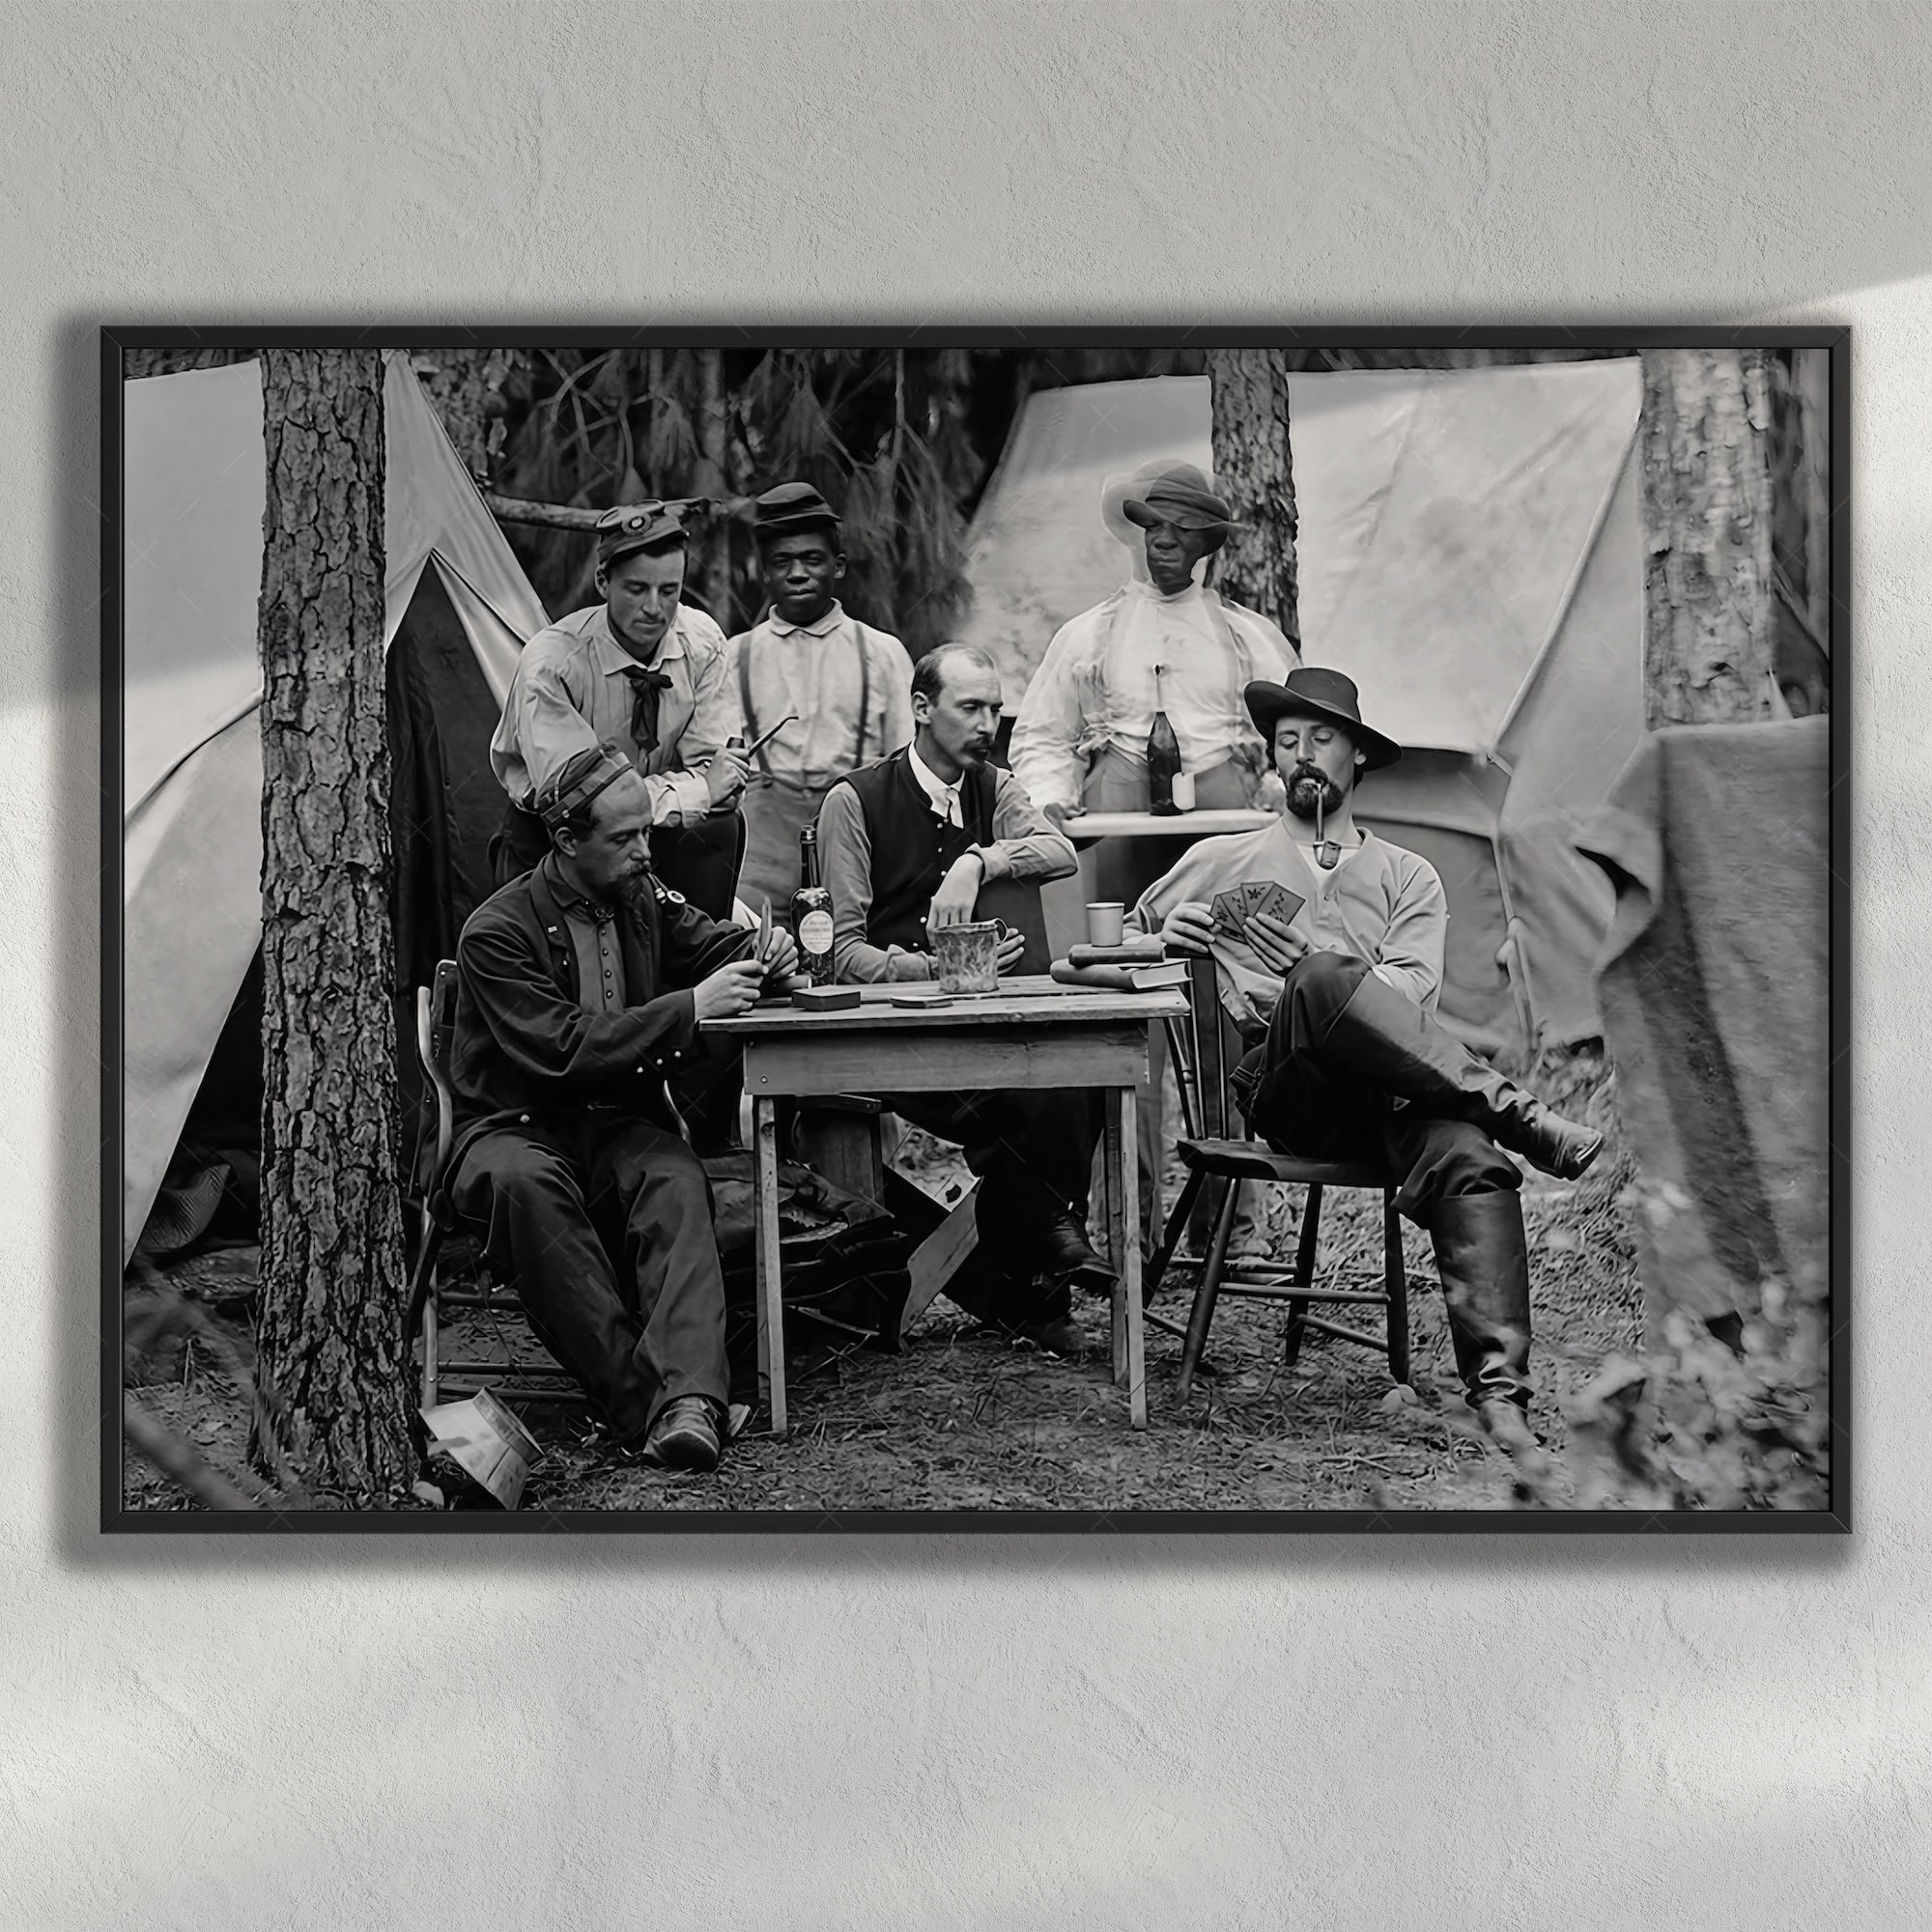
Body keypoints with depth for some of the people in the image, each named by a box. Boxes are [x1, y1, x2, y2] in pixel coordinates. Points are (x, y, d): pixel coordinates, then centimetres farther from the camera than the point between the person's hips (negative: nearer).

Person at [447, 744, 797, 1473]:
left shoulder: (643, 896, 7)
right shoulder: (496, 932, -11)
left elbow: (714, 945, 22)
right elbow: (563, 1050, -21)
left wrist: (763, 953, -3)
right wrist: (690, 1007, -24)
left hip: (620, 1125, 4)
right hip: (517, 1129, -3)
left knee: (675, 1179, -32)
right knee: (525, 1182, -40)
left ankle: (687, 1402, -51)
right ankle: (637, 1397, -41)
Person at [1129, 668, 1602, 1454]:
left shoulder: (1407, 876, 24)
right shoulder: (1220, 862, 25)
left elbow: (1411, 990, 6)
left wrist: (1309, 973, -13)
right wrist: (1167, 939, 5)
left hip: (1390, 1088, 1)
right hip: (1282, 1085, -1)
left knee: (1467, 1158, -34)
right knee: (1323, 981, -36)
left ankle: (1498, 1394, -43)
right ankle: (1517, 1114, -32)